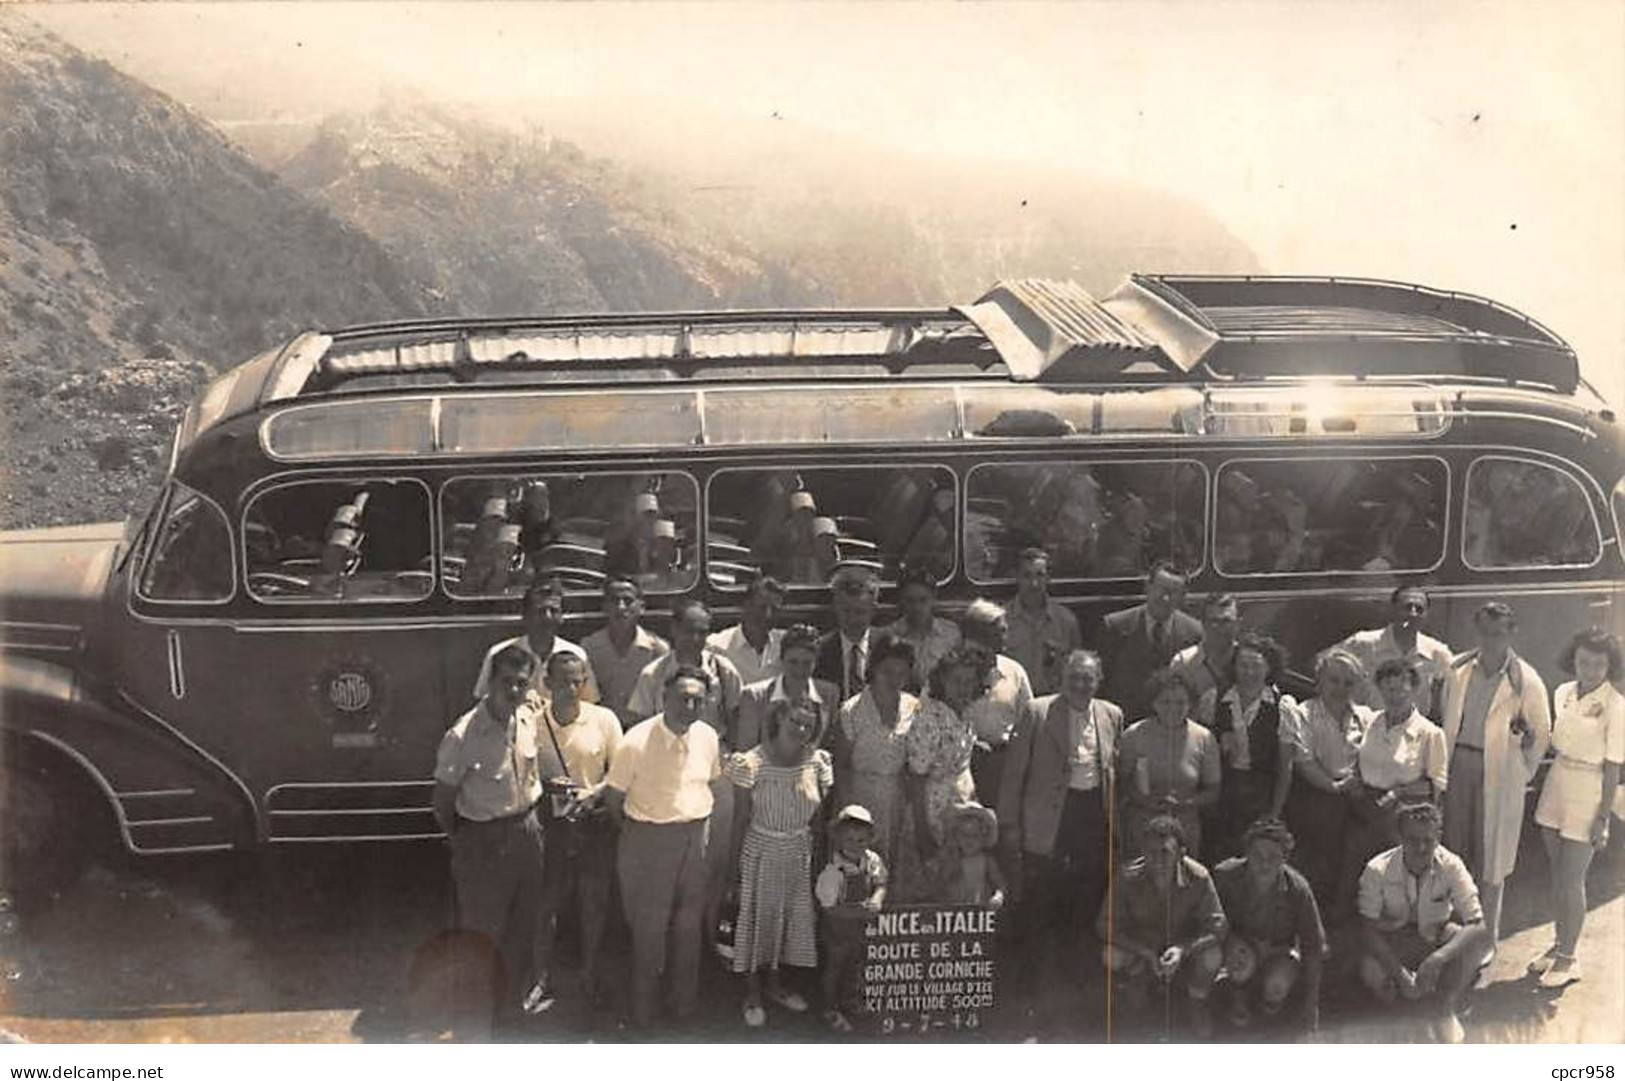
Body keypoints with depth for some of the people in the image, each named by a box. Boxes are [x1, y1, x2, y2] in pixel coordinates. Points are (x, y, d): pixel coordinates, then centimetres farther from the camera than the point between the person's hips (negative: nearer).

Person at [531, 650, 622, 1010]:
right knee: (545, 904, 7)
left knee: (594, 905, 11)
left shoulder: (604, 719, -5)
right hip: (549, 825, -1)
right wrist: (547, 786, -17)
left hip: (595, 823, 1)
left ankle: (590, 977, 29)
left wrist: (592, 793, -17)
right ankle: (544, 978, 24)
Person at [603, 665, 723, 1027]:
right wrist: (635, 832, 4)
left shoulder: (708, 737, -2)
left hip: (695, 838, 4)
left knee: (689, 922, 15)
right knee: (649, 926, 5)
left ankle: (685, 1002, 31)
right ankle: (643, 1009, 21)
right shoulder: (637, 741, -18)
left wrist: (703, 828, 9)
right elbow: (614, 795, -7)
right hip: (650, 839, -4)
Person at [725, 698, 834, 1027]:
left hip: (799, 854, 4)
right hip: (761, 852, -4)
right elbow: (741, 818, -11)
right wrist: (734, 863, -8)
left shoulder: (817, 762, -7)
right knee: (756, 918, 8)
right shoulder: (752, 763, -18)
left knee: (790, 918, 16)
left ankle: (774, 983, 37)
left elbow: (819, 815, 2)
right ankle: (752, 994, 24)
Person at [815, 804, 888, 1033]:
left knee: (854, 964, 22)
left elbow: (880, 885, 0)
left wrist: (876, 900, -24)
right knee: (834, 965, 11)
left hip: (861, 926, 6)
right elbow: (830, 908, -25)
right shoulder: (833, 871, -28)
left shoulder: (872, 861, -10)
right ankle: (831, 1010, 30)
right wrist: (861, 911, -30)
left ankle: (846, 1002, 45)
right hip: (836, 928, -6)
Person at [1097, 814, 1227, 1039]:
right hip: (1141, 946, 0)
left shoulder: (1198, 878, -23)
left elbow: (1217, 926, -20)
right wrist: (1147, 953, -32)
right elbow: (1105, 925, -19)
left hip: (1186, 946, 0)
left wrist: (1182, 949, -38)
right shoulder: (1127, 877, -23)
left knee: (1212, 957, -31)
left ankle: (1198, 1004, 3)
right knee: (1112, 957, -30)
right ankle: (1140, 979, 8)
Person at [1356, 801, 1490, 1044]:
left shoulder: (1451, 866, -21)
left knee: (1474, 938, -31)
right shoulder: (1378, 870, -22)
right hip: (1392, 944, -1)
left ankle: (1445, 1008, -24)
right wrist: (1399, 973, -30)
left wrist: (1438, 958, -42)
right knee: (1371, 974, -33)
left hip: (1437, 936, 1)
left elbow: (1479, 927, -27)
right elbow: (1368, 929, -18)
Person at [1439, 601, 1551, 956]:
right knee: (1455, 850, 7)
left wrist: (1523, 775, 5)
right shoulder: (1459, 670, 3)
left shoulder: (1526, 681, -7)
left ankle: (1487, 937, 16)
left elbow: (1542, 734, 3)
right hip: (1458, 763, 3)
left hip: (1497, 773, -3)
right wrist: (1444, 761, 11)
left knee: (1489, 858, 4)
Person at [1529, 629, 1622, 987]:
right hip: (1556, 785, 6)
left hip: (1587, 793, -6)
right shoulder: (1564, 692, 4)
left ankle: (1568, 958, 14)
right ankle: (1560, 944, 29)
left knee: (1571, 880, 0)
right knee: (1557, 874, 14)